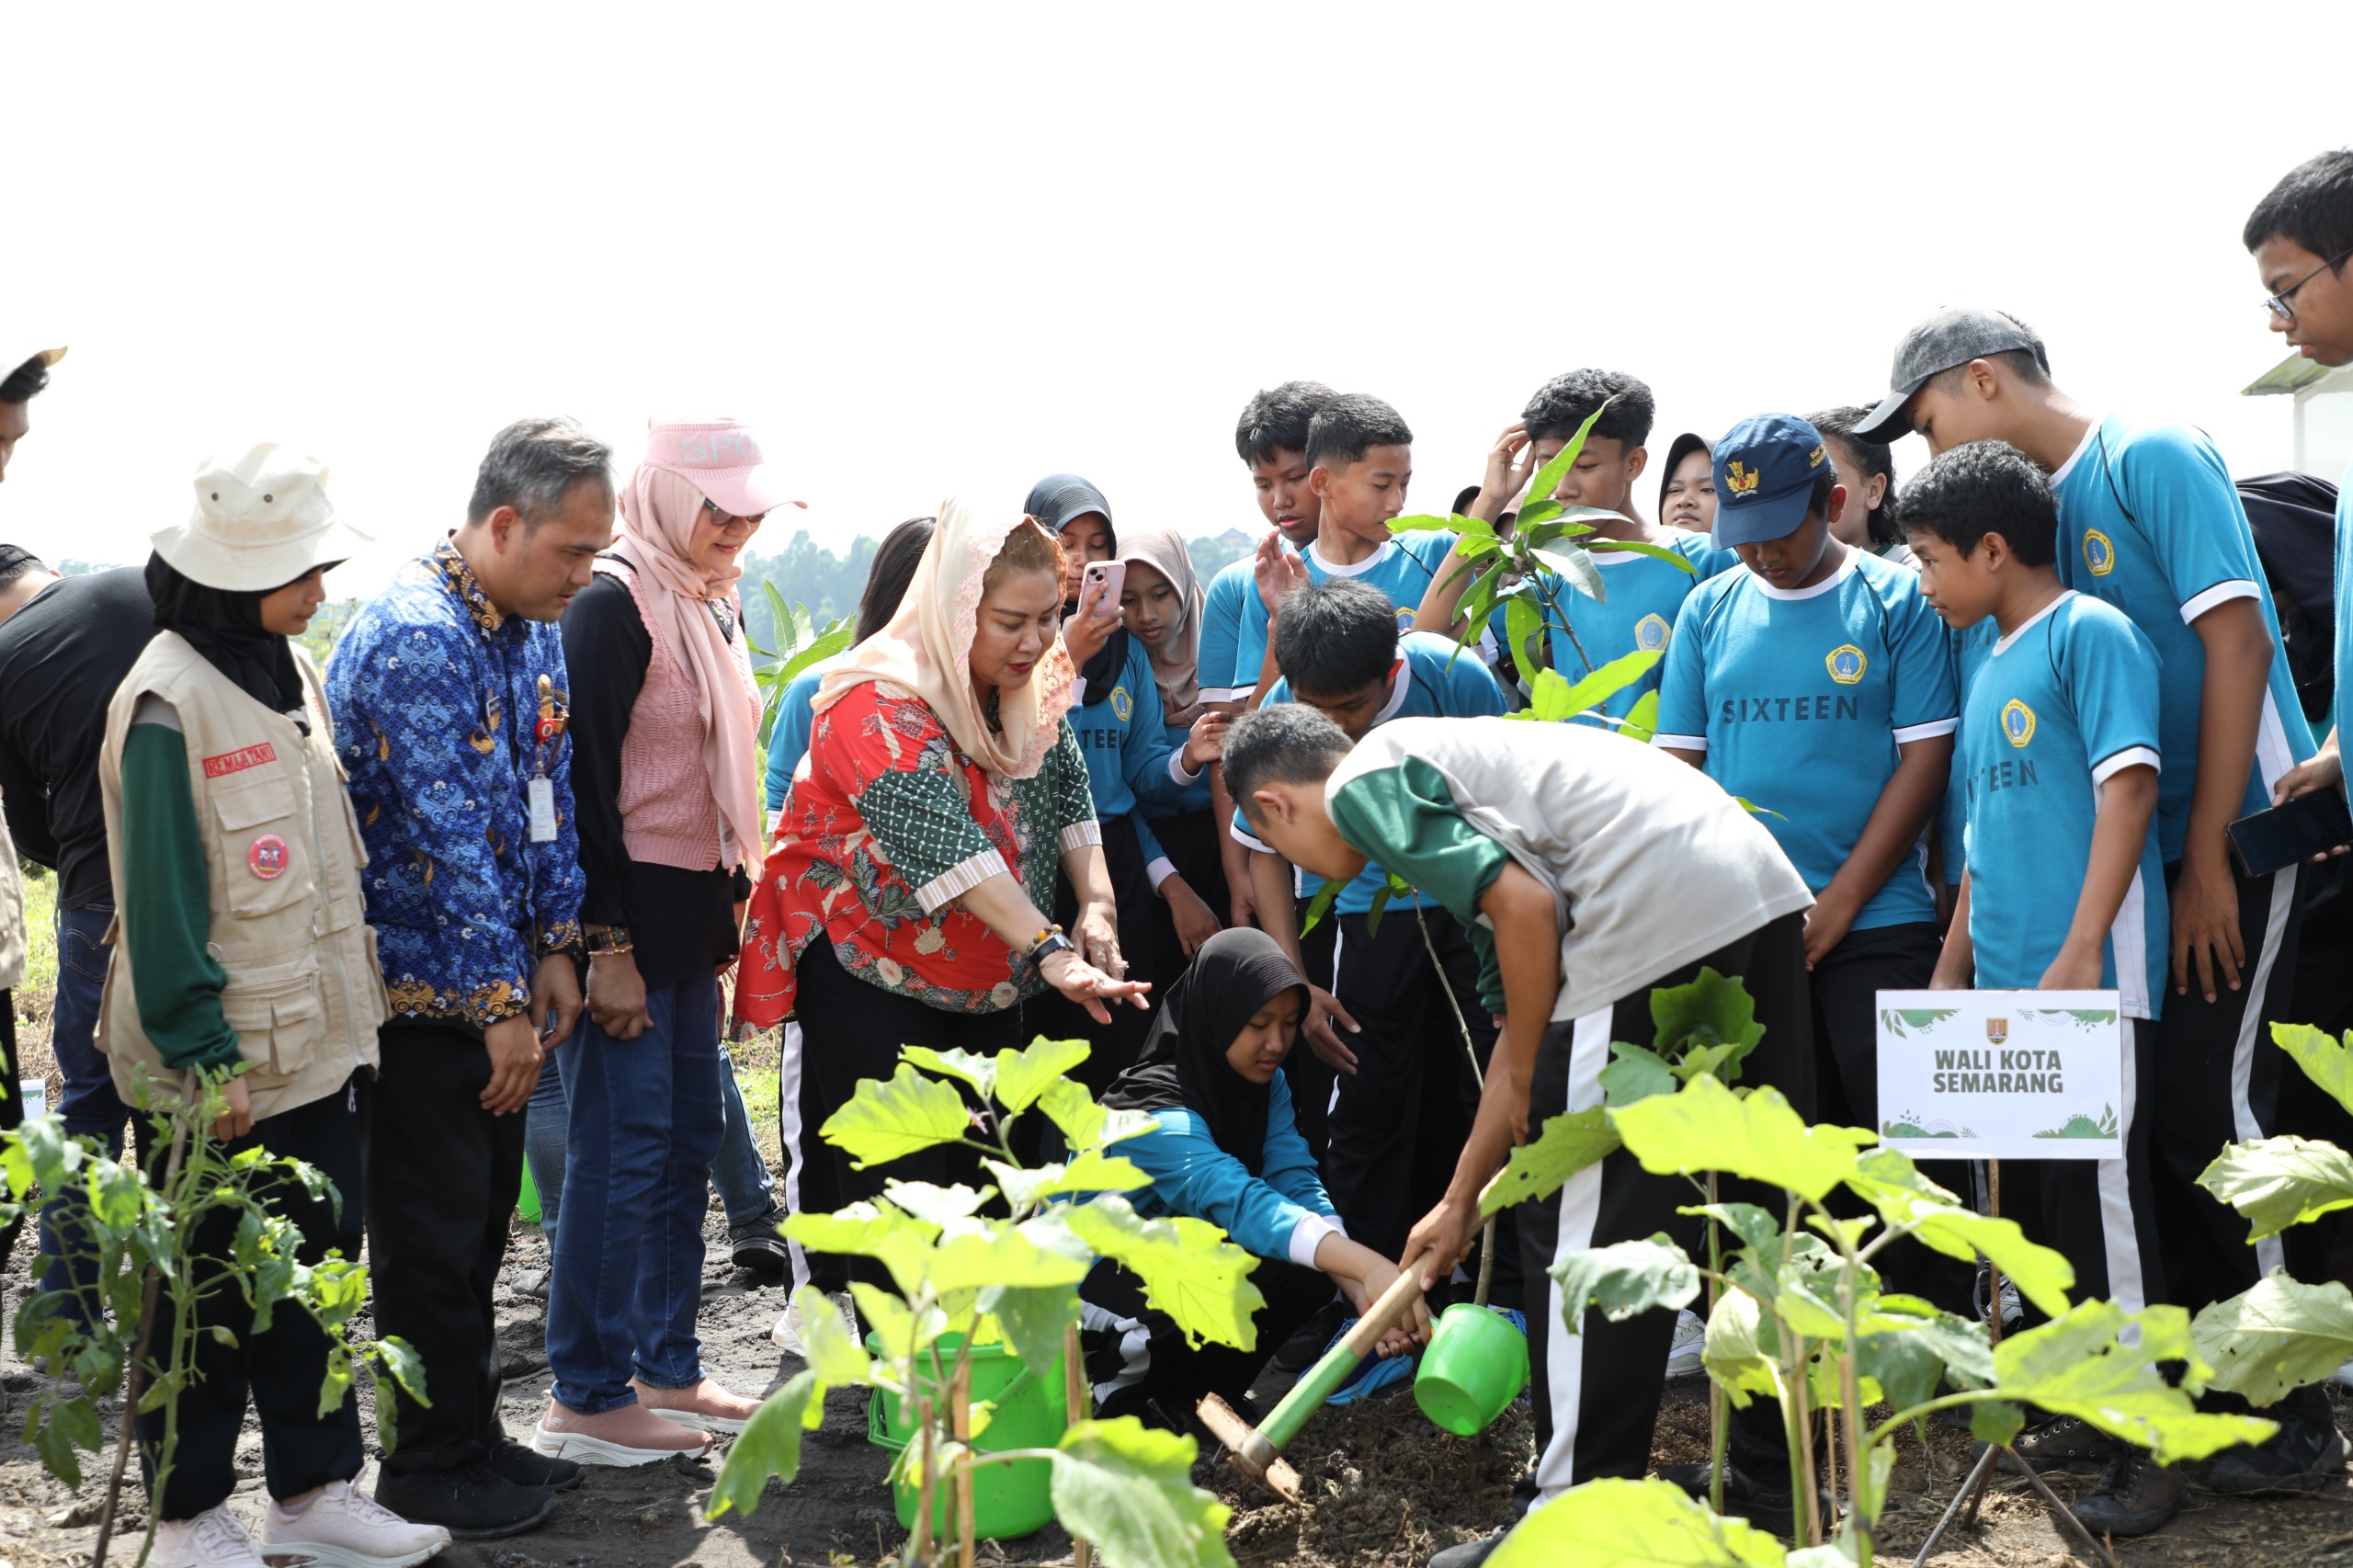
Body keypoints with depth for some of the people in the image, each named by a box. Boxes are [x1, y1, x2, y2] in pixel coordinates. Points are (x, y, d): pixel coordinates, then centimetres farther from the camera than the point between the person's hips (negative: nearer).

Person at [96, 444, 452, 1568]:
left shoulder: (289, 669, 9)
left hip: (318, 1041, 8)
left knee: (318, 1265, 13)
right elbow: (161, 902, -18)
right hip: (224, 1069, -8)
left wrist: (354, 1005, 17)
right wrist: (205, 1058, -19)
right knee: (209, 1301, 4)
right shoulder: (170, 701, -17)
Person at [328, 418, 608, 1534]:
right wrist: (502, 1002, -20)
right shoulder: (413, 636, -21)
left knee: (483, 1220, 16)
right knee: (433, 1235, 2)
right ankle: (432, 1468, 14)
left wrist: (555, 946, 6)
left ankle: (473, 1437, 27)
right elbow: (450, 835, -23)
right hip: (420, 989, -8)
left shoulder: (534, 629, 8)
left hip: (491, 988, 9)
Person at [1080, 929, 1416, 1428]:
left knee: (1313, 1271, -15)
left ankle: (1181, 1391, 2)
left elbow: (1297, 1186, -15)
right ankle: (1119, 1380, -9)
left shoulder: (1265, 1083, -4)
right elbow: (1242, 1204, -45)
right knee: (1278, 1271, -29)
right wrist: (1369, 1266, -57)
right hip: (1090, 1273, -8)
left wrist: (1360, 1287, -33)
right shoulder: (1156, 1113, -30)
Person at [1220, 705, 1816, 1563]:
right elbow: (1518, 1020, 30)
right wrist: (1459, 1204, 36)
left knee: (1583, 1230, 1)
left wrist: (1529, 1079, 3)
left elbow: (1524, 906, -11)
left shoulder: (1363, 782, 4)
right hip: (1767, 888, 10)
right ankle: (1769, 1480, 31)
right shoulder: (1433, 767, 30)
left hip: (1659, 912, -10)